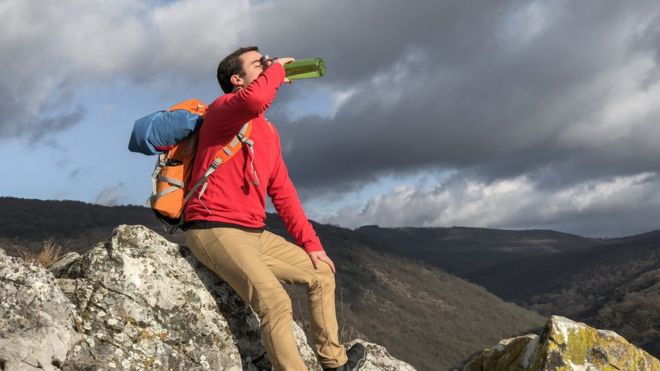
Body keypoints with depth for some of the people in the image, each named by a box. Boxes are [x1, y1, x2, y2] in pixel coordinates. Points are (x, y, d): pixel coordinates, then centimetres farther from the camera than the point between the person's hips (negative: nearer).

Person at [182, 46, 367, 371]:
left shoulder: (269, 131, 17)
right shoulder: (222, 109, -7)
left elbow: (282, 191, 18)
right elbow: (254, 100, -32)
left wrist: (311, 243, 12)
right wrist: (276, 70, -11)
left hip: (255, 234, 9)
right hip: (215, 230, -9)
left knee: (322, 273, 15)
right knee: (276, 302, -25)